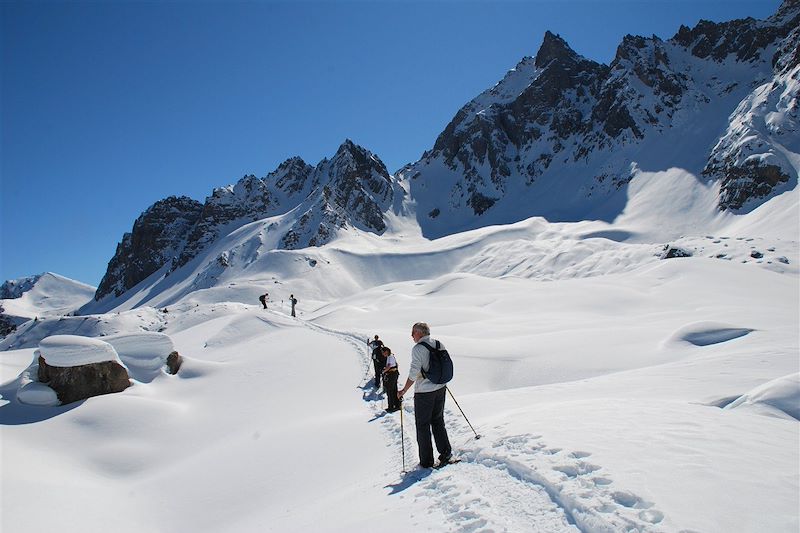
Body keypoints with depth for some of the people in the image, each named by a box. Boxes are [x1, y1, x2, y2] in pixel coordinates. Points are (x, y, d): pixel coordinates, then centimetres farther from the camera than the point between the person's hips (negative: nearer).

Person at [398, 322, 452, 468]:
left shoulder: (418, 348, -18)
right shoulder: (439, 345, 3)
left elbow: (414, 373, -21)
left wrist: (404, 391, -10)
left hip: (424, 392, -6)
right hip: (440, 388, 7)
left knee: (423, 426, 5)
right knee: (438, 421, 20)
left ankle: (426, 461, 11)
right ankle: (445, 452, 18)